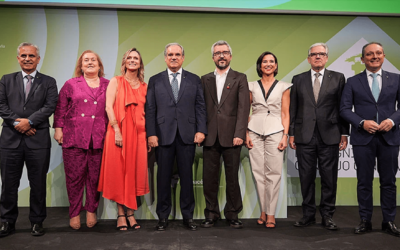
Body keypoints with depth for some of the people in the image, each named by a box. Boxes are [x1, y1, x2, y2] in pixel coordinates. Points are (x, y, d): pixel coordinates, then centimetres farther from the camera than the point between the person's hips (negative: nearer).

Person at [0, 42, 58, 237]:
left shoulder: (48, 82, 8)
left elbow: (50, 106, -4)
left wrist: (29, 121, -14)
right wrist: (16, 122, -10)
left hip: (38, 139, -1)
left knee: (38, 183, 5)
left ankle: (37, 221, 18)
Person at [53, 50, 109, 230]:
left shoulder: (108, 85, 11)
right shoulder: (71, 84, 10)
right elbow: (60, 109, 9)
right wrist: (58, 128, 2)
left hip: (99, 139, 0)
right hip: (74, 139, 0)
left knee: (95, 177, 5)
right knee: (74, 176, 3)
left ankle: (91, 211, 20)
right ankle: (74, 213, 16)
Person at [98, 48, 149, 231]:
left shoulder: (144, 86, 14)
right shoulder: (116, 82, 6)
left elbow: (147, 111, 12)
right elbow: (108, 107, -4)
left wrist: (149, 135, 2)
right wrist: (117, 131, -15)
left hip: (138, 133, 3)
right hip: (118, 132, -3)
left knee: (135, 172, 3)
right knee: (119, 171, 0)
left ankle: (130, 213, 13)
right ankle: (121, 214, 10)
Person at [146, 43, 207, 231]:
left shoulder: (194, 80, 10)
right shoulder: (155, 80, 9)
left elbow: (200, 107, 6)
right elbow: (150, 109, 3)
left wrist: (201, 130, -5)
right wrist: (151, 134, -5)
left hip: (187, 135, 0)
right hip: (163, 135, 0)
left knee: (186, 176, 6)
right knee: (163, 176, 6)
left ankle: (188, 216, 18)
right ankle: (163, 217, 17)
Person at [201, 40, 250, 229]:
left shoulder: (240, 79, 7)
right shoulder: (205, 79, 14)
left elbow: (243, 108, -3)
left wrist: (239, 134, -12)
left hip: (231, 136, -2)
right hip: (210, 136, 2)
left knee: (232, 178, 4)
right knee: (209, 177, 5)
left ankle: (233, 215, 18)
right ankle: (211, 214, 18)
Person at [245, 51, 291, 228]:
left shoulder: (283, 87, 8)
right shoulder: (252, 86, 11)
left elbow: (285, 114, 5)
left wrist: (285, 135, -5)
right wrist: (246, 134, 0)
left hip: (275, 132, -1)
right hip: (255, 132, 2)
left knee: (273, 173, -4)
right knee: (258, 172, 2)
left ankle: (271, 214, 4)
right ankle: (263, 211, 14)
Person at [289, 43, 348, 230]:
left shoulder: (338, 78, 7)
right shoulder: (298, 80, 10)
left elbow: (343, 107, 5)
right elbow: (293, 109, 8)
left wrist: (344, 133, 0)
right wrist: (291, 133, 3)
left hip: (329, 137, -1)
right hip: (304, 137, 1)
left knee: (329, 178, 5)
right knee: (306, 178, 7)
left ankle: (327, 215, 18)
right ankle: (308, 214, 19)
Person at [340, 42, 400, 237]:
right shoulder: (353, 82, 5)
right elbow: (345, 109, 0)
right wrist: (362, 122, -14)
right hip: (363, 138, -1)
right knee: (364, 182, 6)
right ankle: (365, 221, 17)